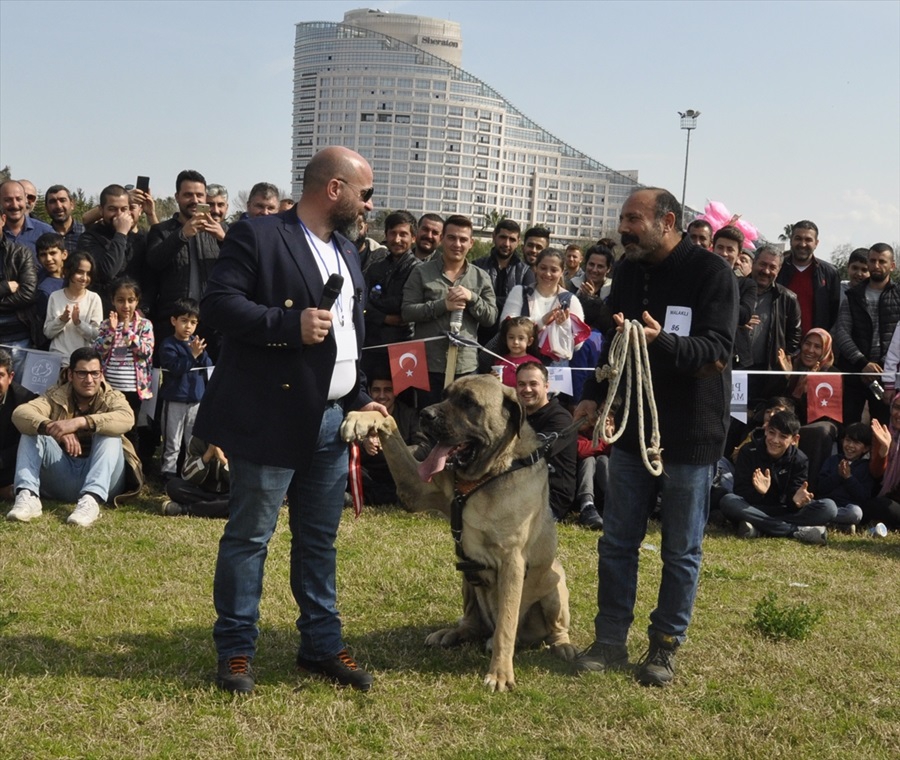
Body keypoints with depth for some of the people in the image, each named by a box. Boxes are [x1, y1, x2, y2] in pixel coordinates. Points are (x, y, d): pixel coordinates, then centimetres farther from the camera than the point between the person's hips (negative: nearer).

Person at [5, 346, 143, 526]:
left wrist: (80, 422, -37)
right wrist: (50, 427, -35)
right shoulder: (56, 396, 6)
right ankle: (28, 497, -32)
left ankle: (91, 499, -45)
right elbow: (20, 413, -14)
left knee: (109, 435, -25)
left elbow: (126, 418, -24)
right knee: (33, 431, -12)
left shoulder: (112, 398, 1)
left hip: (102, 482, -2)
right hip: (61, 482, 2)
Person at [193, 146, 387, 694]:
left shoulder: (347, 250, 16)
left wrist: (360, 399, 17)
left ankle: (323, 646, 23)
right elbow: (218, 303, -15)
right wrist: (289, 324, -23)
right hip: (272, 417, -7)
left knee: (320, 540, 14)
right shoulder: (258, 237, -8)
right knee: (249, 537, 2)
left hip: (332, 420, 8)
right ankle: (236, 651, 13)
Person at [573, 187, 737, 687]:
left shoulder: (710, 273, -13)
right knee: (617, 542, 9)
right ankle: (611, 641, 20)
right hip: (633, 425, 6)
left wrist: (661, 341, -39)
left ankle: (665, 646, 19)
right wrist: (594, 394, 6)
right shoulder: (628, 270, 6)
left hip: (690, 434, -6)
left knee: (681, 550, 7)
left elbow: (718, 347, -23)